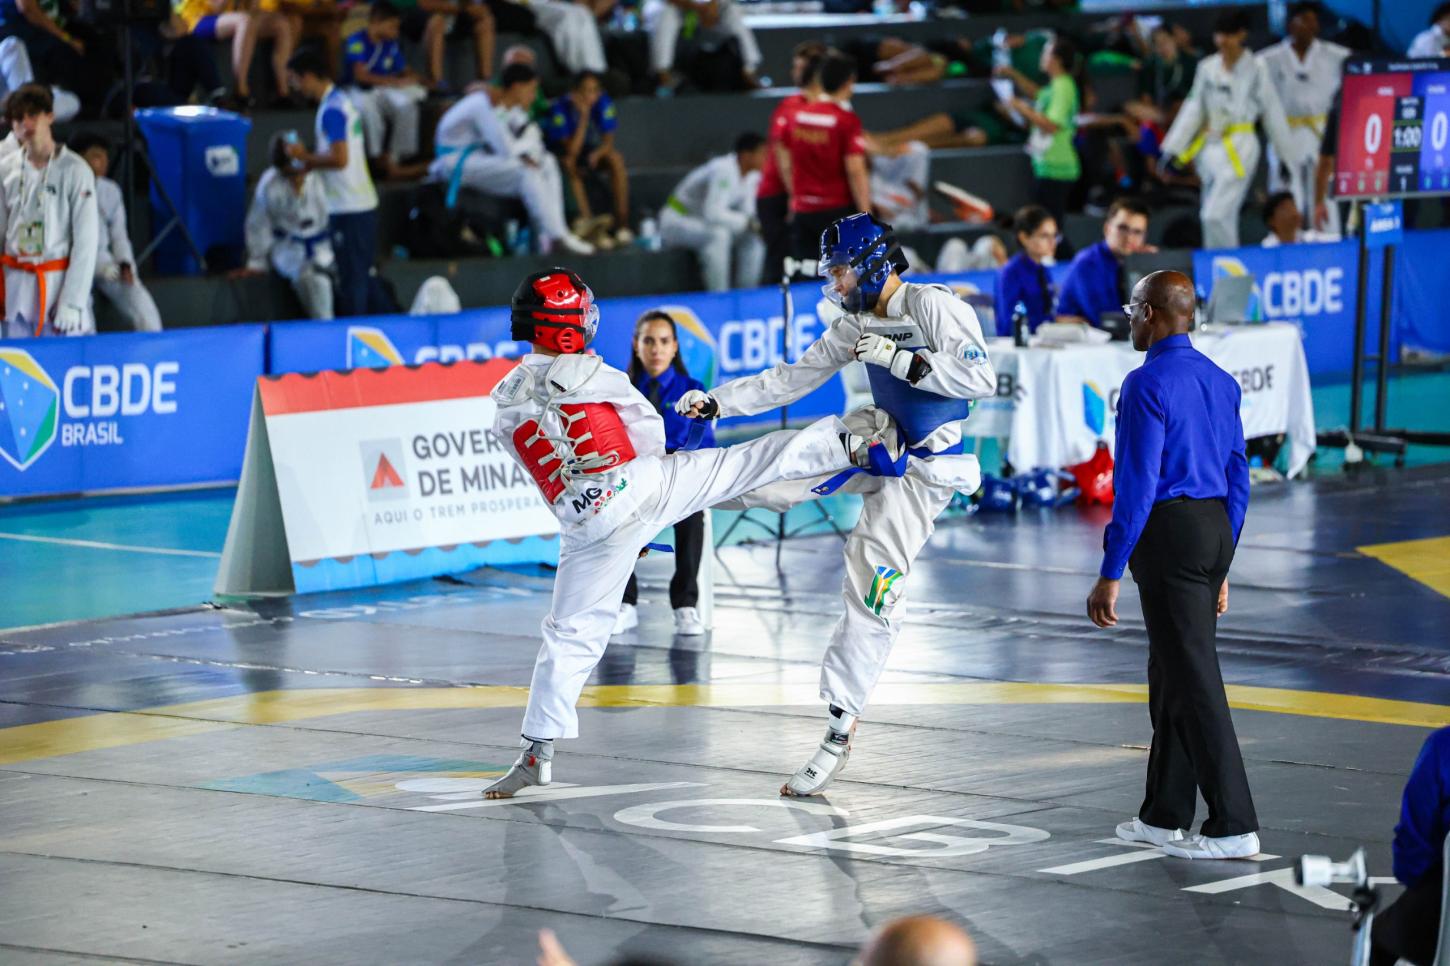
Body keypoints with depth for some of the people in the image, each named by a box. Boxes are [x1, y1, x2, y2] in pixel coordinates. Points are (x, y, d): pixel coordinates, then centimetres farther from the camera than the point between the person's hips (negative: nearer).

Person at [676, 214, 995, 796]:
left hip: (920, 469, -7)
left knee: (873, 594, -8)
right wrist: (715, 403, 5)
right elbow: (790, 380, 12)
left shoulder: (932, 307, -18)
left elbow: (981, 380, -27)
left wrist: (898, 357, -27)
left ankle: (839, 734, -1)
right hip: (878, 438, 7)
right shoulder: (856, 324, 6)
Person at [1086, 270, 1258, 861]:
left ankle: (1234, 827, -6)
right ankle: (1166, 816, 23)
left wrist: (1110, 576, -14)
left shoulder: (1148, 384, -14)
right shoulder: (1220, 382, 12)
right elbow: (1237, 480, 16)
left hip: (1169, 535, -9)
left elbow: (1136, 486, -18)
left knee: (1193, 680, -6)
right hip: (1216, 531, 9)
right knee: (1171, 673, 17)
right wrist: (1220, 567, 23)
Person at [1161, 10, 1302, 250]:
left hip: (1239, 148, -5)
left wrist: (1291, 158, 3)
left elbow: (1273, 115, -1)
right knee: (1223, 219, 12)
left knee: (1217, 216, -15)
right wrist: (1173, 149, 8)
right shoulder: (1207, 68, 6)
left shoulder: (1257, 69, -7)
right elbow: (1193, 110, 12)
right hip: (1210, 146, 5)